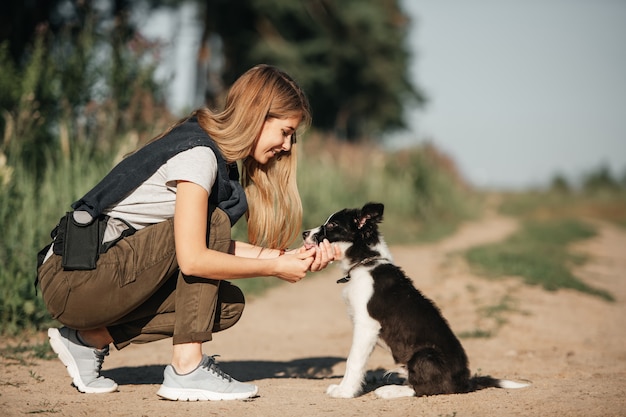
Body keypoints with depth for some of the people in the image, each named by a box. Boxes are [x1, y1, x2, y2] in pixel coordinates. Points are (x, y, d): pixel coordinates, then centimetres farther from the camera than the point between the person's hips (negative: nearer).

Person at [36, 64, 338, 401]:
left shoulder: (215, 153, 12)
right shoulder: (198, 154, -18)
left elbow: (219, 246, 9)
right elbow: (193, 259, -25)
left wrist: (288, 257, 0)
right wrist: (275, 268, -15)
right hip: (72, 280, -9)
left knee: (227, 306, 2)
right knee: (212, 224, -17)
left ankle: (91, 338, 8)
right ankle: (187, 370, -16)